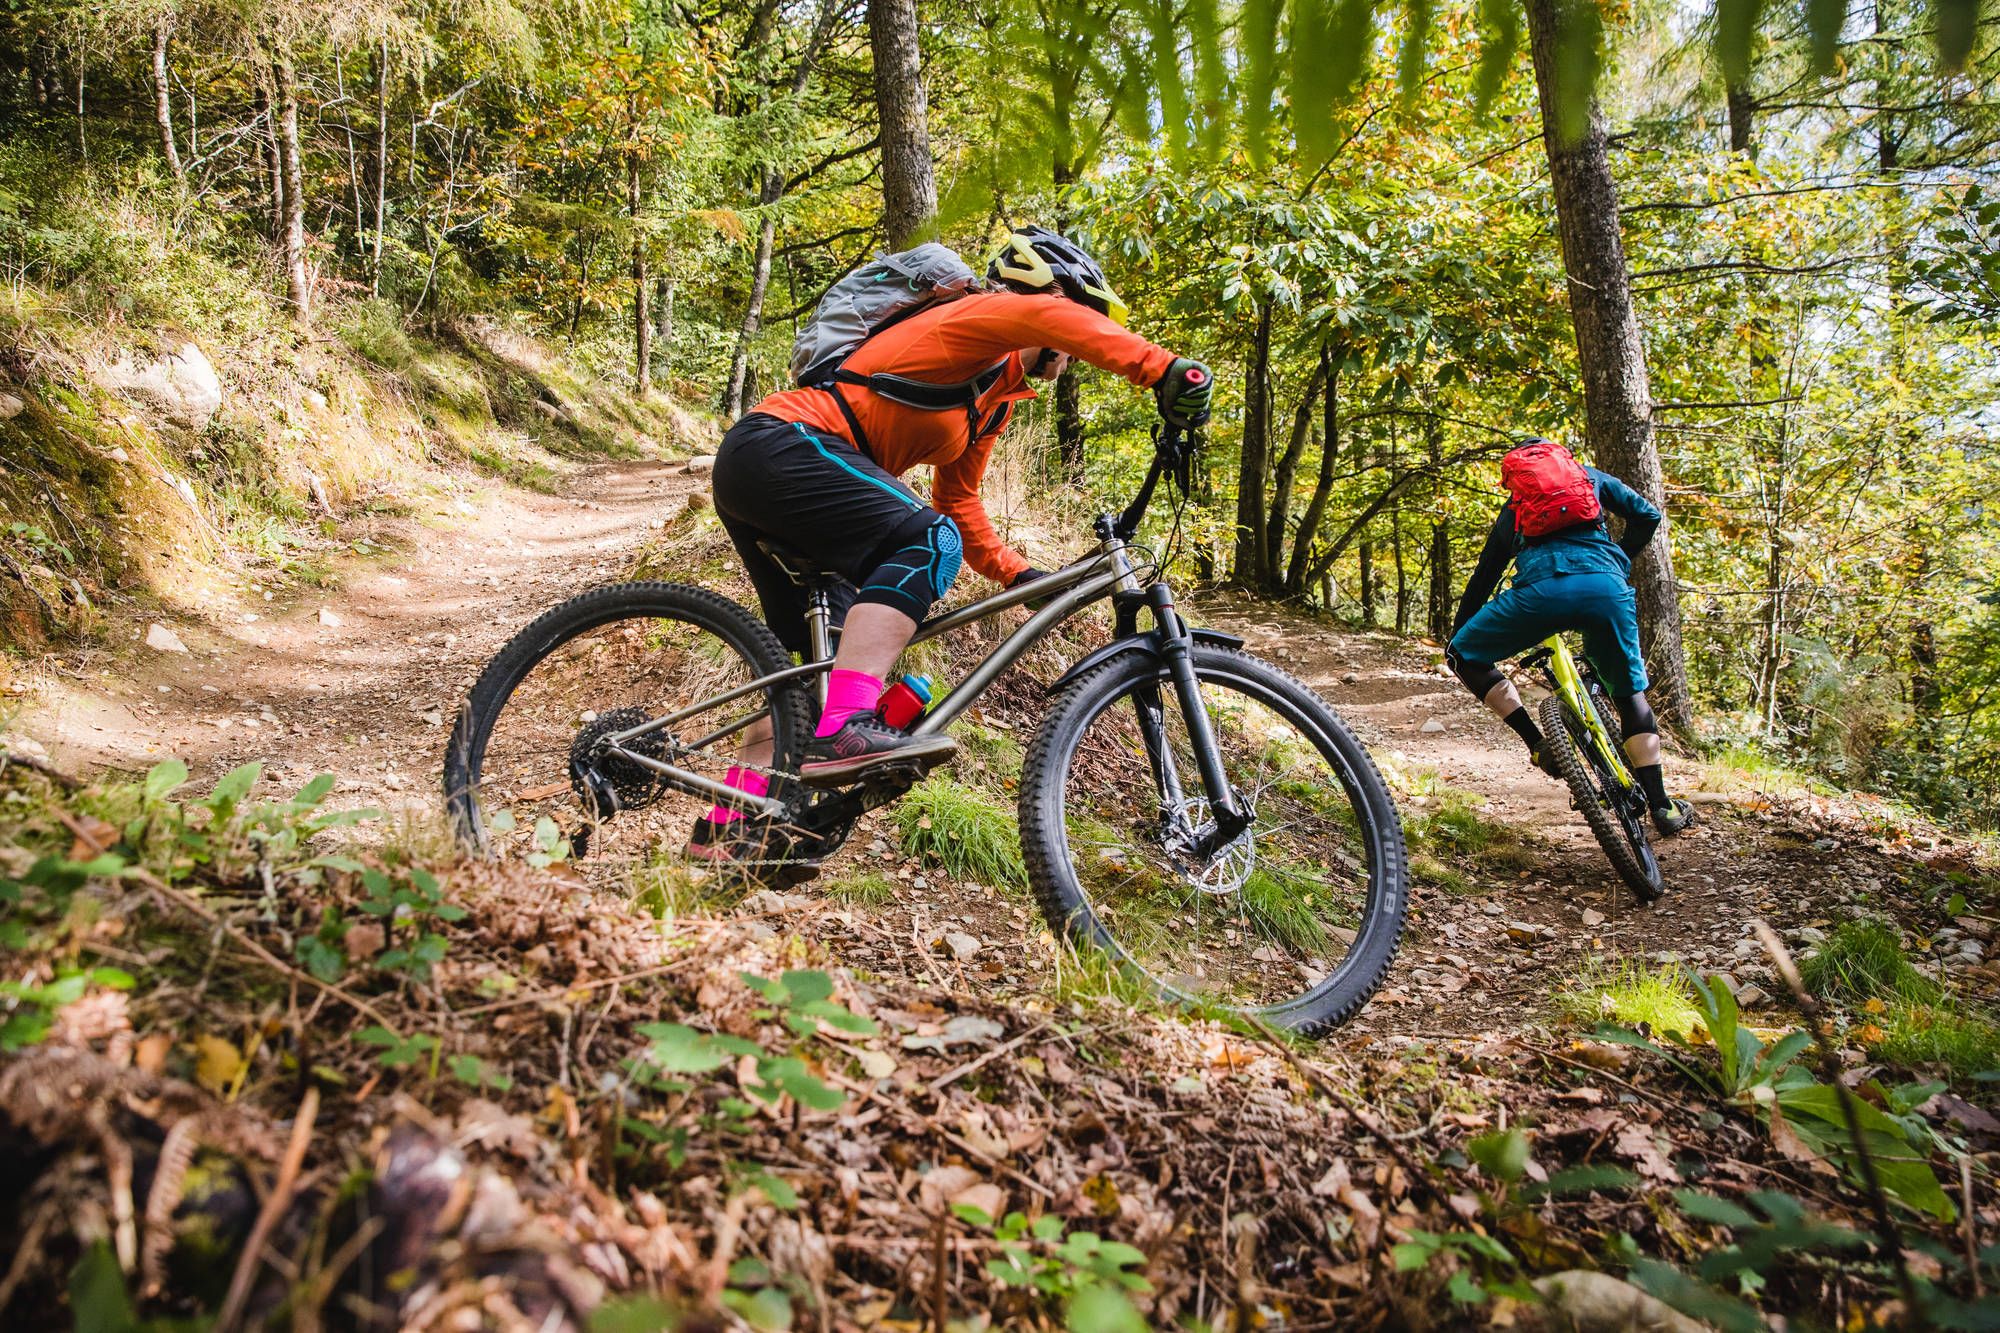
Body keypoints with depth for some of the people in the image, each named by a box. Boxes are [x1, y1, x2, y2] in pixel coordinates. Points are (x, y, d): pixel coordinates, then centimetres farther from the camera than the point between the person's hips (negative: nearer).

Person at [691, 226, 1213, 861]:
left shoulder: (995, 403, 23)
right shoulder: (974, 317, -4)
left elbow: (958, 504, 27)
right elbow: (1049, 319, -28)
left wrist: (1022, 576, 15)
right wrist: (1166, 369, -36)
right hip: (777, 446, -10)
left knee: (821, 655, 10)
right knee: (929, 543, -26)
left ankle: (726, 827, 13)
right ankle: (846, 732, -36)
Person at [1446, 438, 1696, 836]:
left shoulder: (1513, 506, 33)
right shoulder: (1590, 476, 32)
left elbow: (1483, 577, 34)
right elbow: (1646, 517, 21)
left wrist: (1456, 635, 41)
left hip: (1541, 590, -2)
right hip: (1606, 588, 2)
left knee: (1466, 656, 18)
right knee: (1631, 694, 20)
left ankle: (1540, 747, 6)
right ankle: (1662, 807, 18)